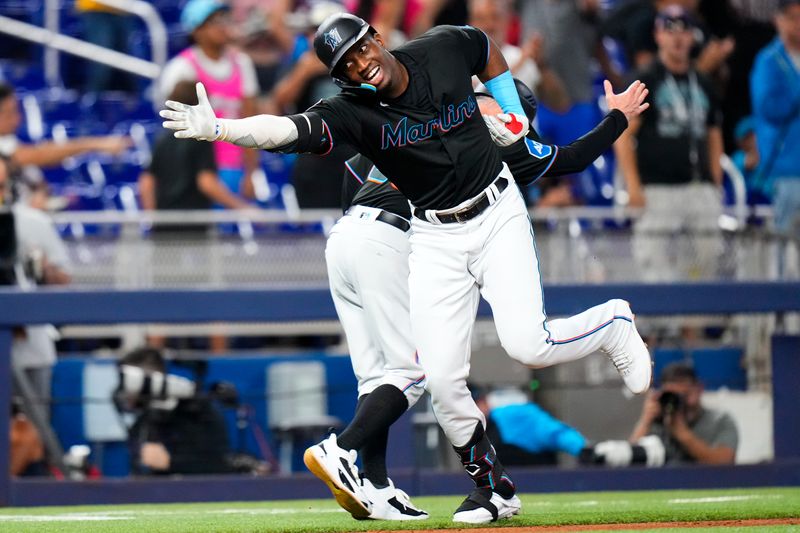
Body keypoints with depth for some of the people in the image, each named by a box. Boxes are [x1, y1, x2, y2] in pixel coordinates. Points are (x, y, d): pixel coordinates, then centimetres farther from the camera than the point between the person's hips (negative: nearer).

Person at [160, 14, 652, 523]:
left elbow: (486, 46, 15)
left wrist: (511, 114, 13)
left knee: (527, 344, -19)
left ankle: (613, 324, 13)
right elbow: (289, 130, -35)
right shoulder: (352, 111, -16)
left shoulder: (444, 48, -10)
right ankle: (494, 487, 11)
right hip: (436, 239, 1)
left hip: (498, 216, -1)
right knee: (442, 376, -9)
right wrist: (215, 128, -50)